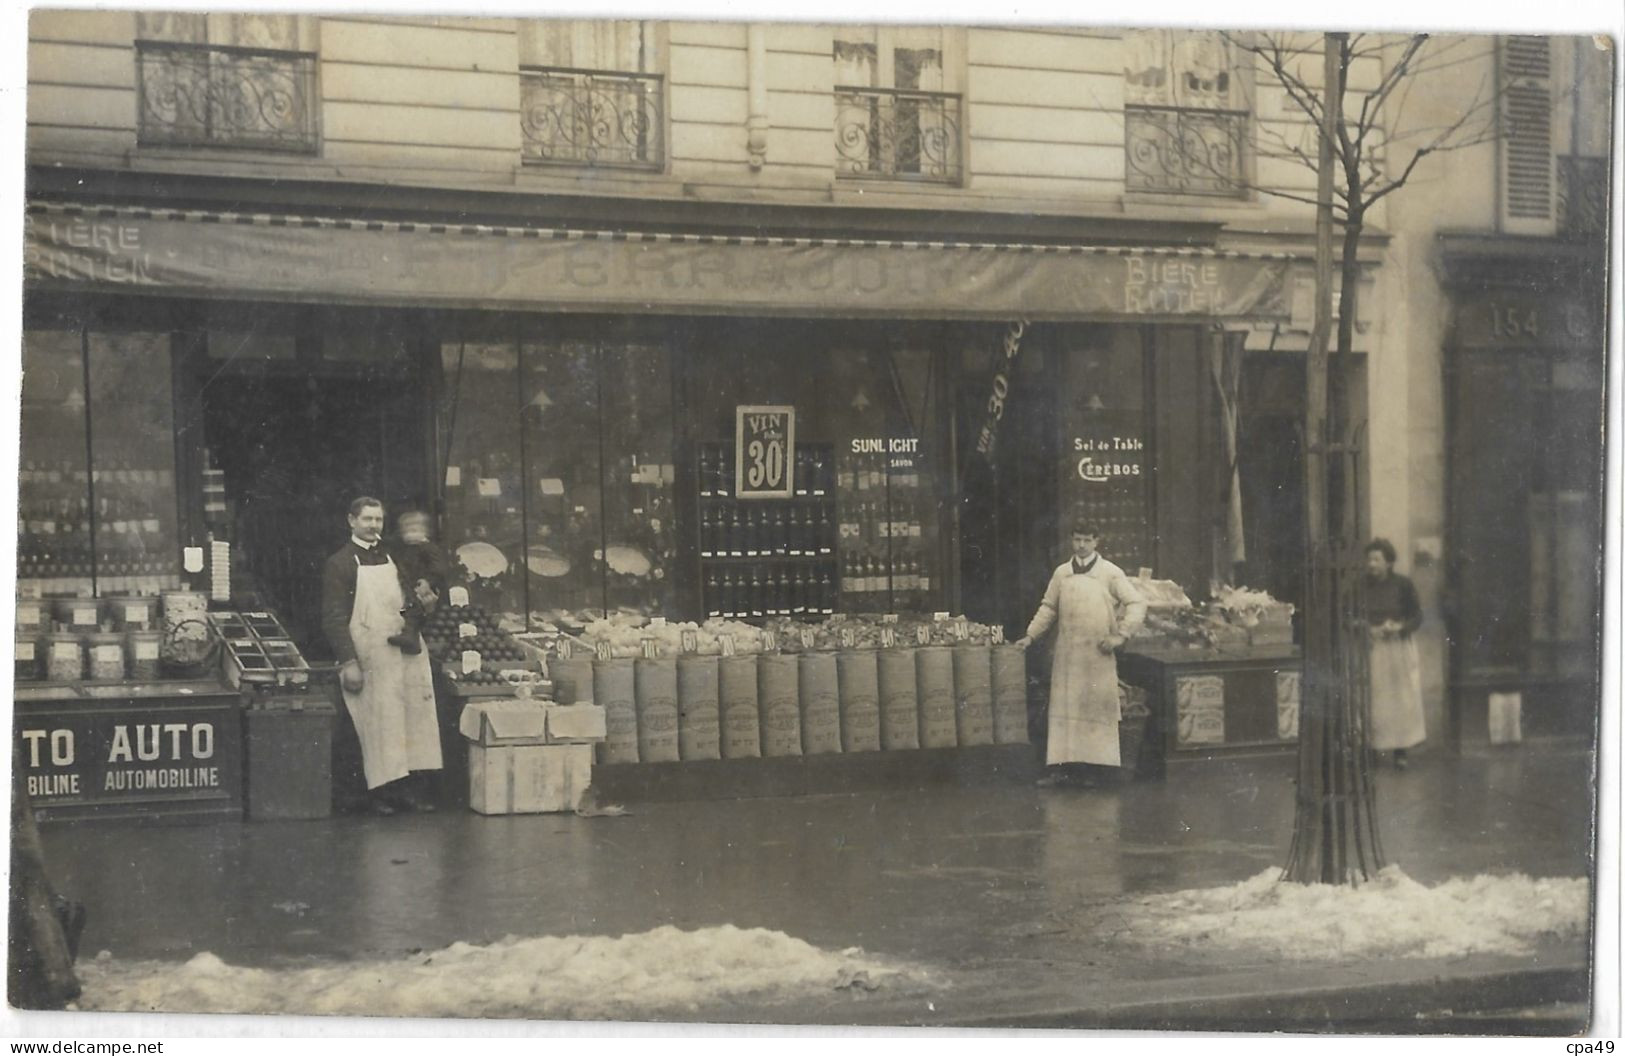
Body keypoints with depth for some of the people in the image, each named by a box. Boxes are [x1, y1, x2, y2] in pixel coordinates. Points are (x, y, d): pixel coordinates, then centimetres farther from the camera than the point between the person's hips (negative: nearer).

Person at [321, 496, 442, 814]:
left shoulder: (393, 559, 16)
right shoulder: (340, 564, -2)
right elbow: (334, 618, -7)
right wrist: (348, 663, -15)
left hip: (403, 654, 5)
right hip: (368, 659, -5)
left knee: (409, 719, 1)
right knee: (376, 724, -5)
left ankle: (403, 786, 7)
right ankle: (380, 791, 1)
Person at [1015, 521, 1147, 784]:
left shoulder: (1111, 573, 1)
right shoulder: (1061, 573, 10)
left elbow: (1136, 604, 0)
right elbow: (1048, 607, 17)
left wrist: (1120, 635, -8)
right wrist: (1031, 635, 8)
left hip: (1098, 654, -2)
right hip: (1067, 653, 2)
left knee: (1098, 707, -1)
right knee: (1063, 706, 0)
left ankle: (1097, 764, 3)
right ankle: (1059, 765, 2)